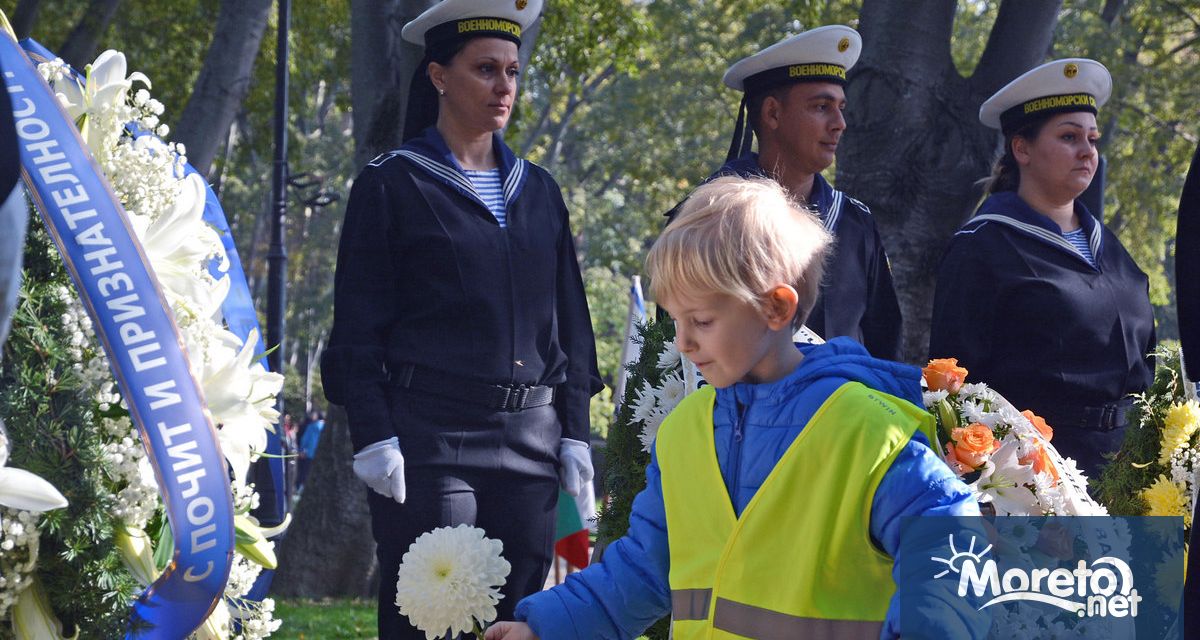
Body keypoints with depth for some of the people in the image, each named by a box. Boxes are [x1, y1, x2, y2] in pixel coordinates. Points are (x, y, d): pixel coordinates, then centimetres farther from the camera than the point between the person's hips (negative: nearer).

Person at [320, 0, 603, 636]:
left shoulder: (537, 191, 15)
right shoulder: (393, 185, 0)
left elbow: (570, 324, 18)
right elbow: (358, 327, -2)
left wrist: (574, 432, 10)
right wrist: (373, 438, -11)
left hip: (529, 439, 5)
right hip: (429, 438, -5)